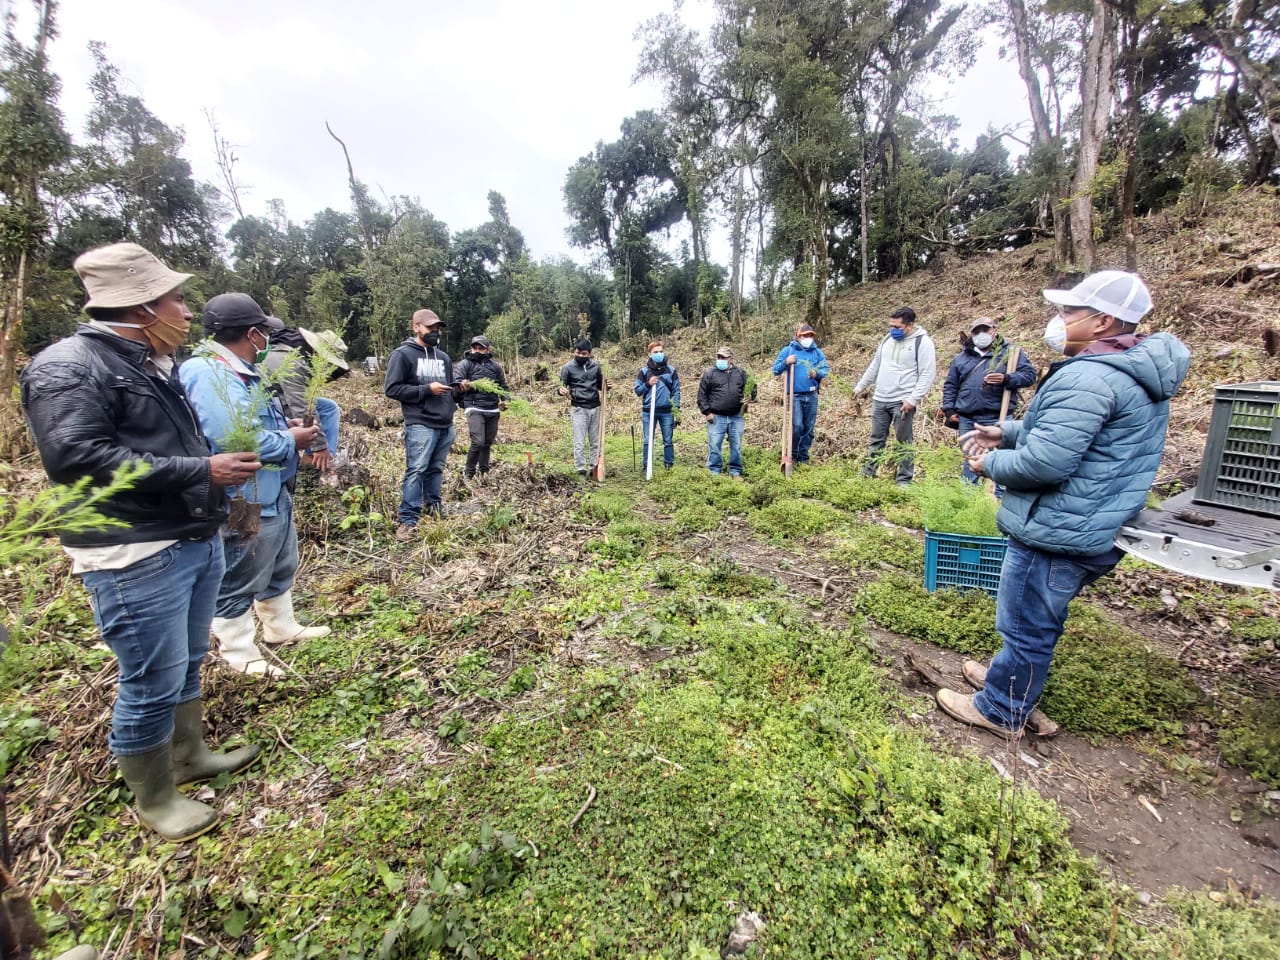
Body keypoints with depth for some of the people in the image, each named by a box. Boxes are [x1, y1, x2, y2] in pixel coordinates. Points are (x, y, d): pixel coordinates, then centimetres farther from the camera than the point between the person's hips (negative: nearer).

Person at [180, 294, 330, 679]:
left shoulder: (239, 371, 11)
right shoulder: (209, 376, -24)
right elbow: (235, 440, -34)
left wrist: (283, 426, 4)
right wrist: (291, 440, -19)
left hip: (273, 495, 11)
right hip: (245, 505, -11)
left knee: (281, 569, 25)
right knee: (239, 584, 8)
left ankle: (282, 627, 44)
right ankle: (240, 654, 25)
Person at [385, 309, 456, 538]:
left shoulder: (443, 357, 19)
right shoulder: (402, 354, -3)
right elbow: (391, 388, -10)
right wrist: (426, 389, -15)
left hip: (446, 424, 7)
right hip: (420, 424, -6)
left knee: (436, 469, 13)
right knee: (416, 471, -10)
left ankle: (433, 506, 26)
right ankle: (408, 520, -6)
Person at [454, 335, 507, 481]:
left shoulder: (495, 366, 13)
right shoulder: (465, 364, 0)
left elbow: (503, 385, 22)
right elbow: (455, 381, -12)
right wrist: (461, 385, -36)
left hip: (493, 410, 5)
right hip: (475, 409, -5)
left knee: (488, 443, 11)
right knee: (478, 442, -16)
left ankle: (484, 473, 25)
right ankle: (468, 473, 0)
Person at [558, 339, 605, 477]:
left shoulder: (596, 365, 6)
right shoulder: (568, 367, -4)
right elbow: (562, 387, 0)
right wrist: (562, 391, -23)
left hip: (595, 407, 4)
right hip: (578, 409, -4)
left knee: (596, 441, 8)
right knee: (579, 442, -3)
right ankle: (581, 470, 3)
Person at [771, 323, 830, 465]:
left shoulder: (817, 351, 9)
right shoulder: (788, 350, 3)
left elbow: (826, 368, 7)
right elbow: (775, 370, 3)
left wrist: (817, 373, -14)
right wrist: (786, 362, -16)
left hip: (812, 396, 3)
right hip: (795, 395, -3)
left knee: (809, 428, 7)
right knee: (797, 426, -14)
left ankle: (803, 456, 19)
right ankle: (793, 454, 6)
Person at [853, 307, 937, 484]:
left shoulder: (923, 342, -8)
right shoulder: (888, 340, 12)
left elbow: (928, 374, -13)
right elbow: (875, 366, 23)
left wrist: (913, 399, -19)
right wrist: (861, 386, 22)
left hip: (903, 401, -6)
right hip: (880, 399, 6)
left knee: (904, 442, 1)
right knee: (876, 439, 11)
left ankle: (904, 480, 8)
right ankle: (868, 474, 19)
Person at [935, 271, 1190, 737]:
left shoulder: (1087, 378, -25)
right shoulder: (1136, 371, 10)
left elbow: (1045, 462, -30)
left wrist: (991, 464, -12)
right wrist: (1006, 432, 8)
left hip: (1056, 532, -10)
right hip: (1090, 529, 10)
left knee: (1026, 626, 7)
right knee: (1037, 620, 26)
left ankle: (1000, 710, 25)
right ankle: (1013, 679, 46)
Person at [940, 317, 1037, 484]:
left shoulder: (1011, 352, 5)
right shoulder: (962, 357, 15)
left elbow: (1029, 374, -1)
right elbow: (950, 385, 18)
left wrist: (1006, 379, -19)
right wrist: (949, 410, 8)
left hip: (997, 418, -3)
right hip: (967, 419, 4)